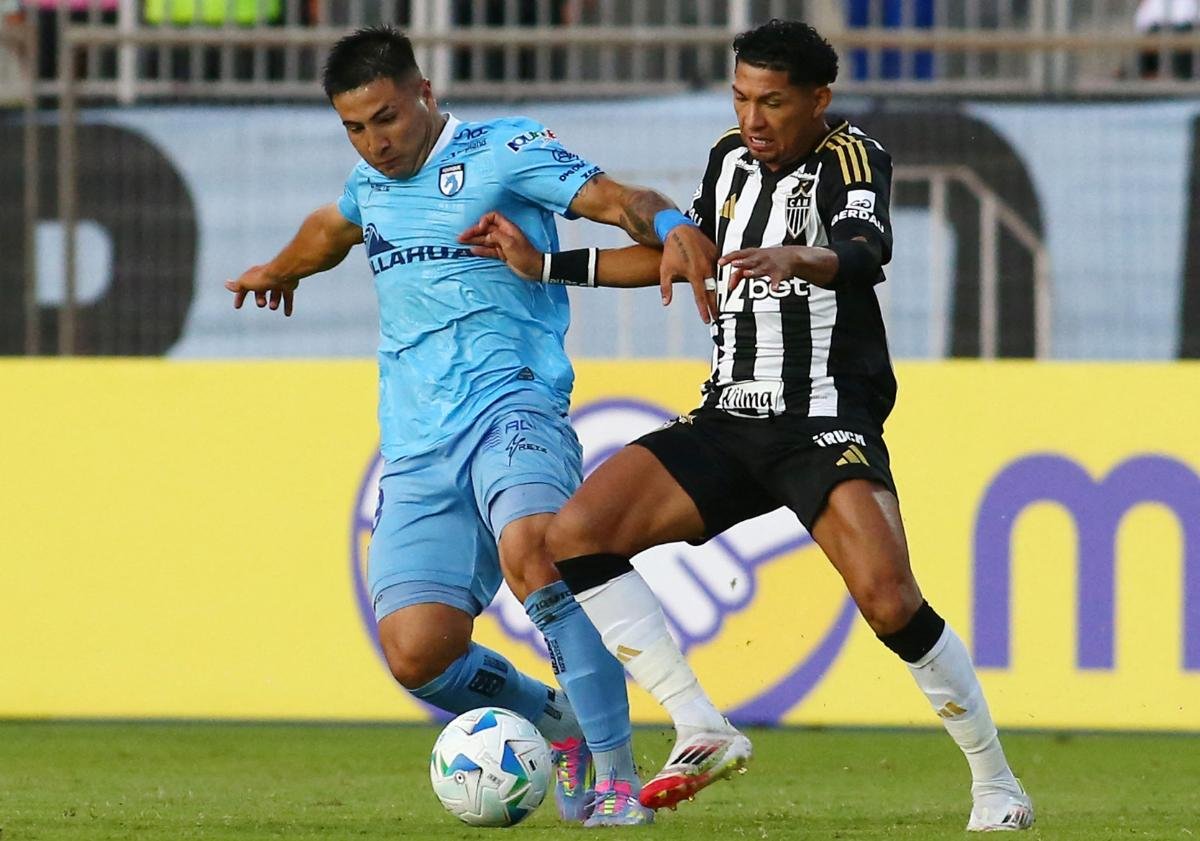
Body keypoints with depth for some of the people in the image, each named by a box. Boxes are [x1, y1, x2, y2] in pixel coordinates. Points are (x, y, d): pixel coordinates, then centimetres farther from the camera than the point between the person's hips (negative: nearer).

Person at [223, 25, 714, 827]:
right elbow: (334, 225, 44)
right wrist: (280, 269, 65)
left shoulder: (503, 150, 0)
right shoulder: (372, 181, 20)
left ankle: (619, 778, -29)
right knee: (417, 653, -11)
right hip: (416, 447, 6)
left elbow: (616, 198, -12)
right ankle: (561, 722, 19)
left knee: (532, 549, -36)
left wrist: (672, 228, -35)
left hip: (508, 402, -6)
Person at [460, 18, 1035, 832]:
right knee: (576, 532, -9)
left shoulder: (851, 156, -10)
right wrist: (544, 266, 24)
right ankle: (702, 731, -7)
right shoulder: (731, 158, 10)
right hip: (730, 421, 7)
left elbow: (865, 252, -32)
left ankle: (998, 788, -8)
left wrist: (796, 259, -54)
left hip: (828, 424, -7)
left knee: (889, 599, -26)